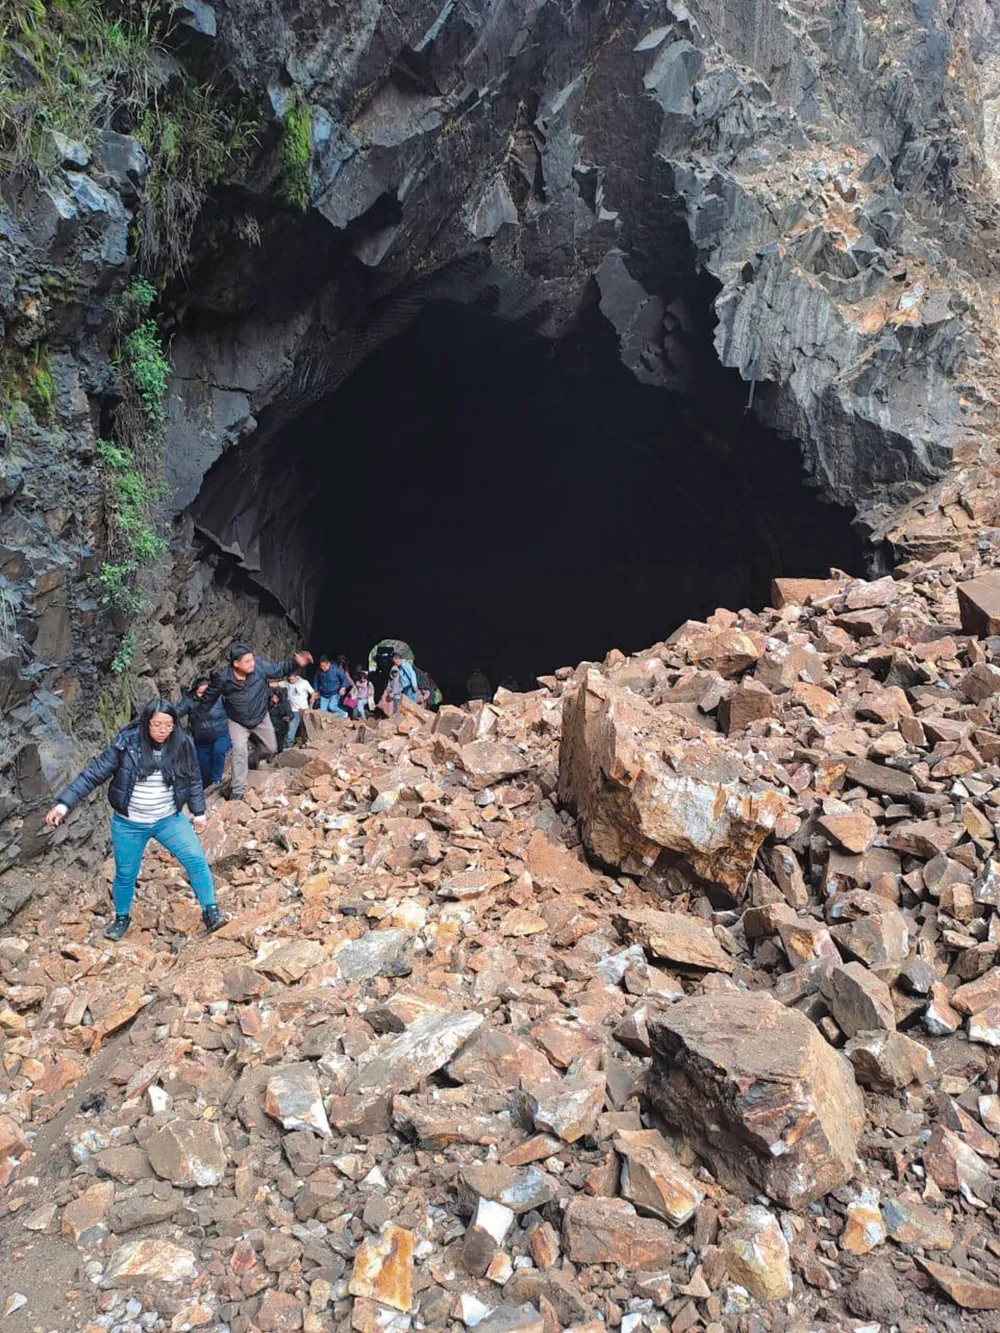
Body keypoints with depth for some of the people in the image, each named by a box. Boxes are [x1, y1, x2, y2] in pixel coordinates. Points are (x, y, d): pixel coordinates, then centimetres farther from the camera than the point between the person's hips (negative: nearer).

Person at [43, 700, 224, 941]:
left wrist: (199, 812, 7)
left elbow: (193, 780, 3)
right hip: (129, 824, -1)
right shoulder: (126, 744, -19)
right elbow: (94, 773, -15)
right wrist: (64, 804, -19)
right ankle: (122, 918, 39)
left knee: (196, 860, -7)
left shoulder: (183, 744, -12)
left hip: (169, 819, 1)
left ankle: (210, 911, 8)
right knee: (125, 874, 13)